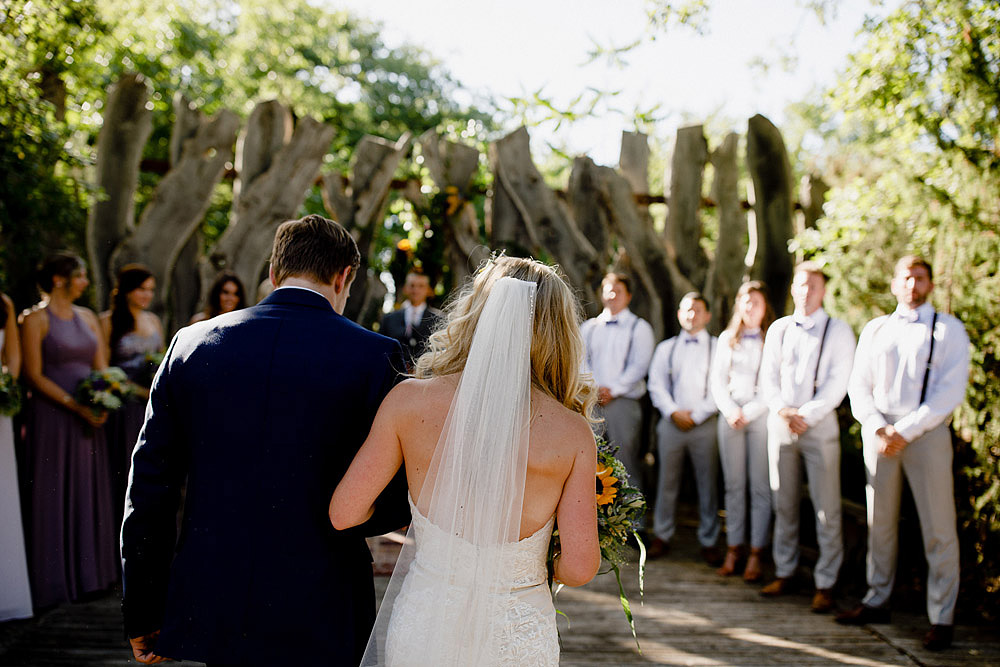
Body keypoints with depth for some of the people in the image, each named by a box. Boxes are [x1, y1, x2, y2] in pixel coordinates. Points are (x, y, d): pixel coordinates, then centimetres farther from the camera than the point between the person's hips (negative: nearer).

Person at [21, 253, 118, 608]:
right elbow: (34, 375, -11)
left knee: (90, 494, 9)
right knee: (54, 496, 0)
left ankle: (89, 573, 19)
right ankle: (55, 579, 9)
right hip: (53, 417, -6)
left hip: (88, 418, 6)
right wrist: (75, 406, -16)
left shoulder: (87, 317, 12)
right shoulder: (36, 319, -6)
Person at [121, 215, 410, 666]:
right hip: (319, 624, -3)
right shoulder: (373, 356, -8)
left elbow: (150, 488, 4)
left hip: (211, 609, 4)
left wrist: (143, 613, 12)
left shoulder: (190, 344, 2)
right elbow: (394, 505, -7)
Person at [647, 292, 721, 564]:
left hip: (705, 424, -2)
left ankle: (708, 541, 9)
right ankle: (661, 536, 14)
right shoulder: (665, 348, 15)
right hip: (671, 422, 2)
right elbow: (656, 385, 7)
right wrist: (673, 412, -8)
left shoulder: (718, 348, 6)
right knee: (667, 481, 5)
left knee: (708, 483, 1)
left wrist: (696, 415, -9)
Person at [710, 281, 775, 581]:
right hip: (730, 416, 3)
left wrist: (748, 412, -10)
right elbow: (717, 380, 11)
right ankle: (734, 548, 8)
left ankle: (756, 553, 0)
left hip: (761, 416, -3)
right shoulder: (727, 339, 14)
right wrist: (730, 410, -4)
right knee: (733, 485, 4)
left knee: (759, 486, -4)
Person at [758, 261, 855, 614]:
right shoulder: (778, 329, 11)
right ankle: (784, 573, 18)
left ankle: (825, 584, 2)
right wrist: (783, 411, -8)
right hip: (780, 424, 3)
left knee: (826, 509, -4)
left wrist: (805, 415, -14)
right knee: (784, 505, 8)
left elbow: (837, 384, -6)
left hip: (819, 425, -3)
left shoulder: (838, 331, 0)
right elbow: (768, 376, 9)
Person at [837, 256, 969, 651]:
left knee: (938, 528, -4)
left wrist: (905, 431, -13)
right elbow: (859, 386, 10)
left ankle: (941, 618, 2)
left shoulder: (948, 330, 2)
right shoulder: (875, 330, 14)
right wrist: (877, 429, -7)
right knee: (880, 523, 9)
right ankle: (877, 602, 18)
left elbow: (950, 392, -6)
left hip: (926, 432, -3)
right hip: (878, 432, 4)